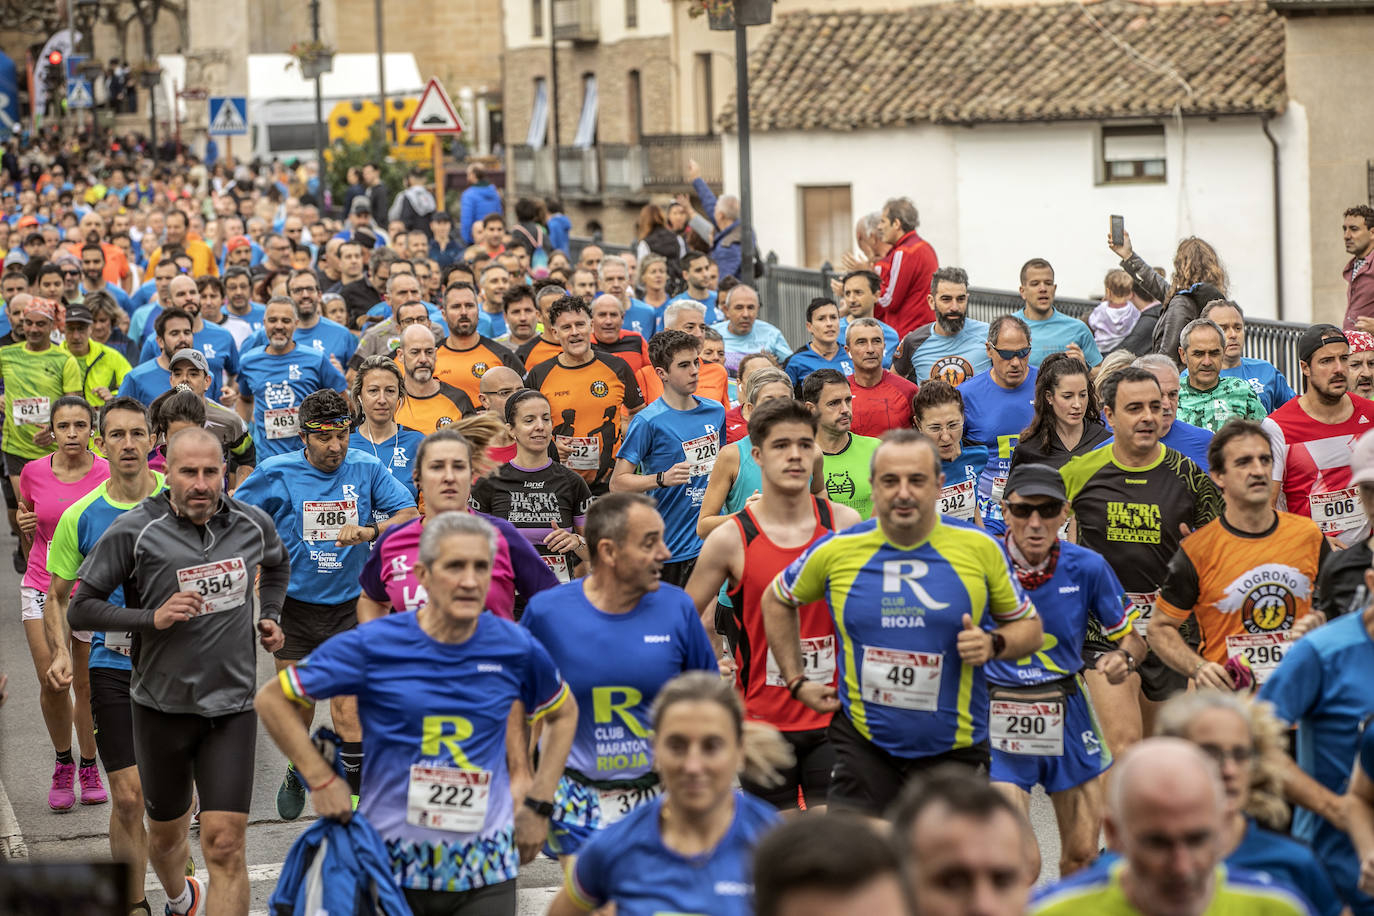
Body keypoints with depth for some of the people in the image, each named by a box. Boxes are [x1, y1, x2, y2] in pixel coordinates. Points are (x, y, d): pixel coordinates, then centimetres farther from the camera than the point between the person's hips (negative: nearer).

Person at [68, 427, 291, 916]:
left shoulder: (253, 524, -1)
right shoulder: (135, 531, -12)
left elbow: (277, 565, 25)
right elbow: (81, 607, -8)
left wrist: (269, 616, 9)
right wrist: (152, 618, -20)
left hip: (232, 706, 1)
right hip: (162, 705, 0)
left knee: (225, 844, -11)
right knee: (166, 832, 19)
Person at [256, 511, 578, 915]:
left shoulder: (517, 650, -1)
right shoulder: (372, 646, -8)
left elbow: (564, 714, 18)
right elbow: (272, 699, 1)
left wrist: (539, 804, 11)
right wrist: (322, 780, -5)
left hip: (486, 870, 1)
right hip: (391, 865, -1)